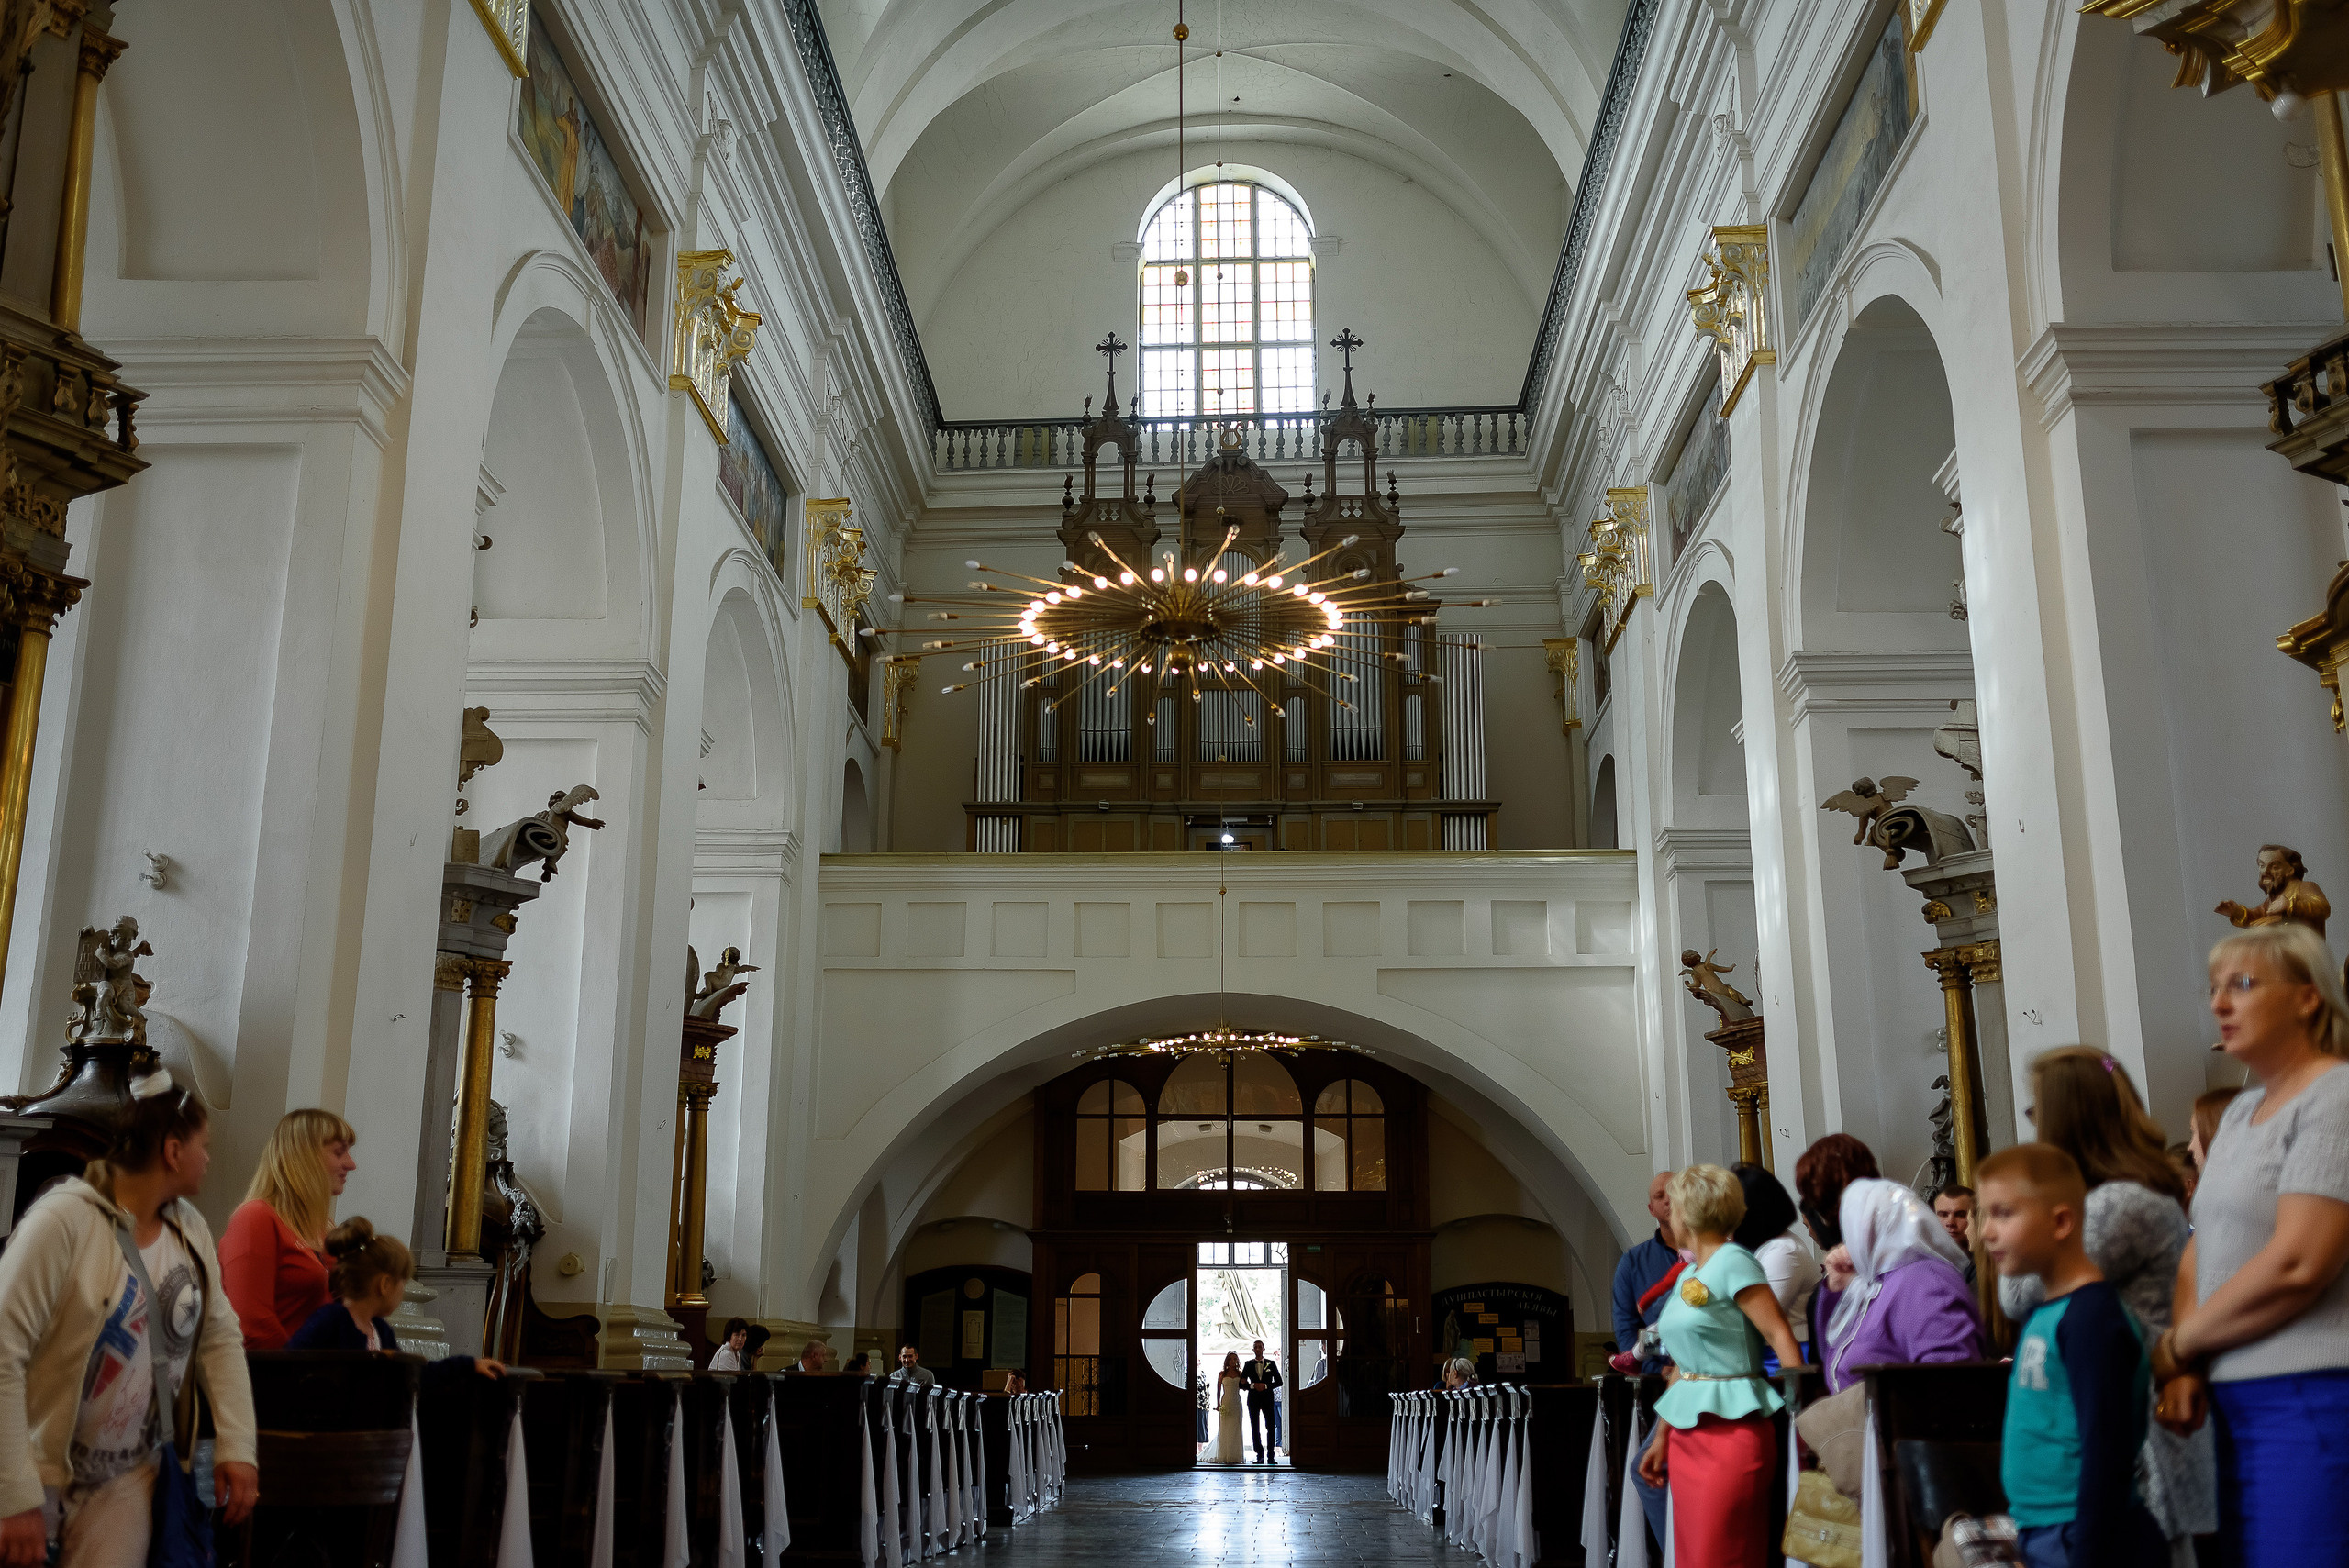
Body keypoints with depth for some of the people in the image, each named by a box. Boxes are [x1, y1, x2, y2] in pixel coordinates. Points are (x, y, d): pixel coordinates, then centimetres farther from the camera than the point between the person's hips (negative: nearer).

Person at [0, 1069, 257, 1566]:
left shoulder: (191, 1228, 3)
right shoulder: (64, 1220, -18)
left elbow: (220, 1339, 10)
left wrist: (236, 1447, 0)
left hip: (130, 1478, 5)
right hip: (42, 1473, -5)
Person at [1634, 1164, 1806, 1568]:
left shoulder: (1733, 1262, -9)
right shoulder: (1688, 1276, 15)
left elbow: (1781, 1337, -15)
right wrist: (1661, 1438, 18)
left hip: (1731, 1432, -8)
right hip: (1687, 1437, 8)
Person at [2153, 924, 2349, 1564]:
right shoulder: (2240, 1112, 17)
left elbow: (2297, 1264, -19)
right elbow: (2201, 1250, 16)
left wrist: (2176, 1345, -8)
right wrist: (2187, 1368, -1)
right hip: (2241, 1401, 8)